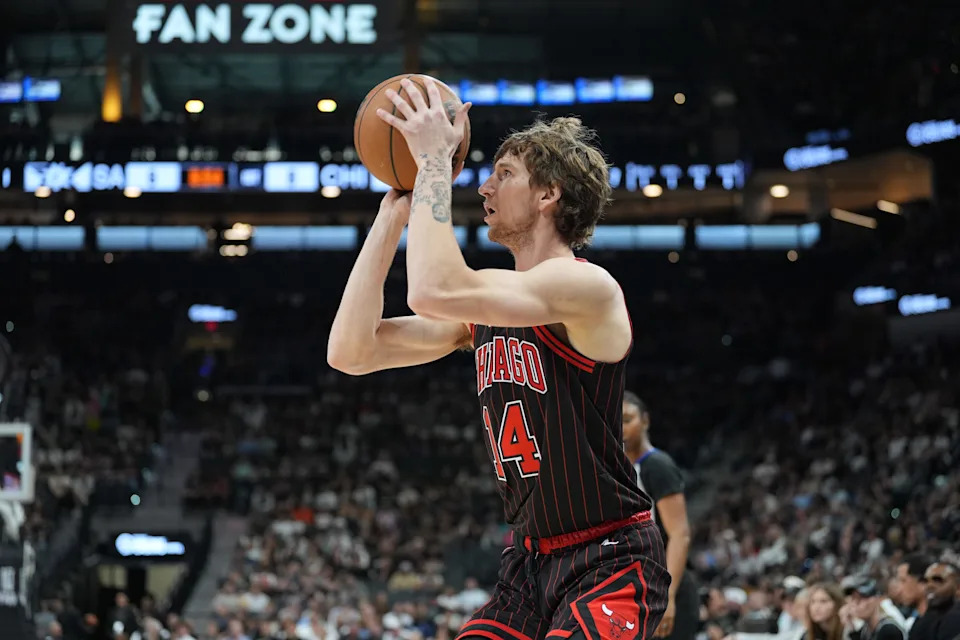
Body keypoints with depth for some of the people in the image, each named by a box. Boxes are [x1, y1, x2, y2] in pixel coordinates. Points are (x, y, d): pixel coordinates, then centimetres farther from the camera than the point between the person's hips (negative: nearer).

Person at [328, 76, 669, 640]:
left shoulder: (587, 287, -16)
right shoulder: (487, 303, 10)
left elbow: (433, 291, -32)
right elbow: (351, 352, 3)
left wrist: (435, 161, -19)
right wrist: (395, 211, 2)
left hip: (609, 564, -8)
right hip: (530, 561, 8)